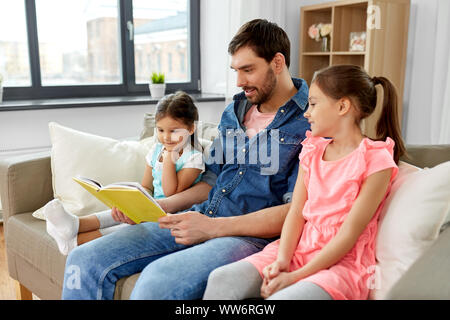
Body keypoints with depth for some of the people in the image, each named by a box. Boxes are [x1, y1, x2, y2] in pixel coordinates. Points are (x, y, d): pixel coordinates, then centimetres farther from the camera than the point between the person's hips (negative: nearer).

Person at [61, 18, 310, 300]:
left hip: (251, 236, -6)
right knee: (85, 260, -6)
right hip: (201, 220, 7)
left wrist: (212, 226, -20)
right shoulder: (234, 112, 17)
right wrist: (157, 207, 5)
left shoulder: (310, 123, -7)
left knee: (156, 280, -34)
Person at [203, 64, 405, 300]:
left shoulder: (376, 159, -8)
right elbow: (296, 211, 5)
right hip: (299, 250, 6)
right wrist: (282, 260, -11)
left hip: (341, 262, -5)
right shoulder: (313, 150, 12)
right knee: (221, 279, -16)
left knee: (281, 297, -34)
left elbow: (350, 232, -13)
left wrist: (296, 276, -16)